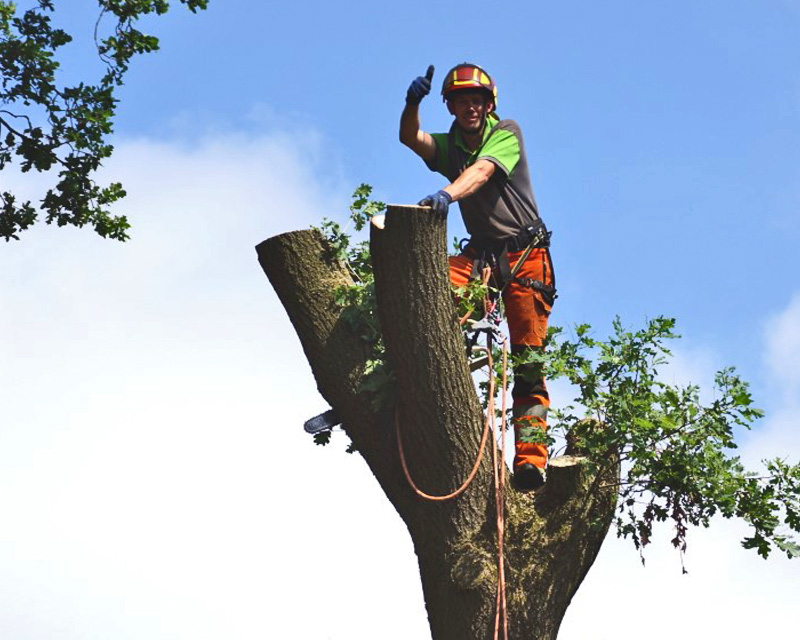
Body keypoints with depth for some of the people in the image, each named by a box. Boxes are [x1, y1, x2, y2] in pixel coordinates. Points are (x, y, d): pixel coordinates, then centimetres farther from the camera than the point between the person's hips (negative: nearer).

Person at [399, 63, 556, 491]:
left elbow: (482, 170, -24)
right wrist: (412, 104, -31)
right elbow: (410, 139, -10)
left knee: (527, 355, -9)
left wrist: (447, 194, -43)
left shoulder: (506, 133, -4)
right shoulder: (448, 146, 9)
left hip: (525, 251, -4)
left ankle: (529, 455, -11)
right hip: (481, 251, 4)